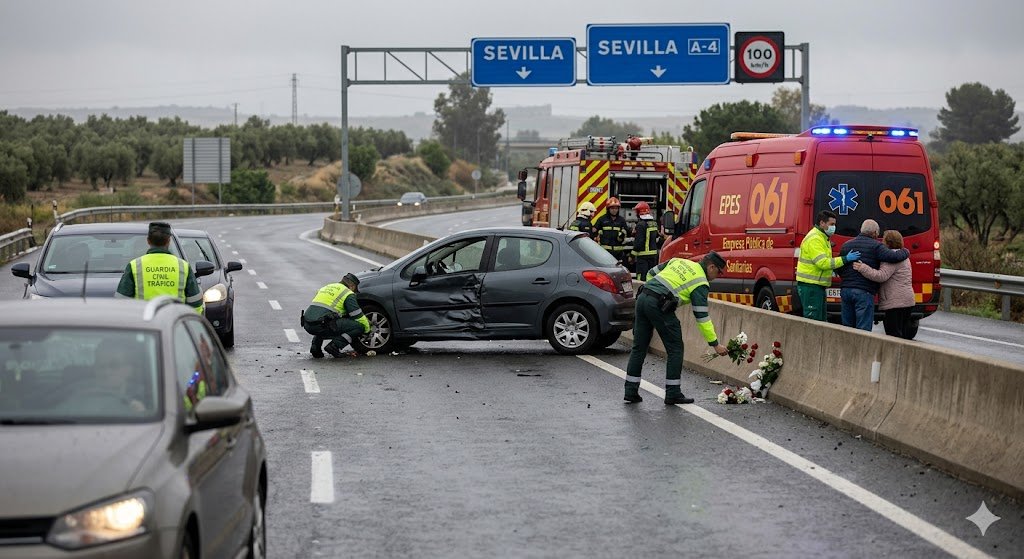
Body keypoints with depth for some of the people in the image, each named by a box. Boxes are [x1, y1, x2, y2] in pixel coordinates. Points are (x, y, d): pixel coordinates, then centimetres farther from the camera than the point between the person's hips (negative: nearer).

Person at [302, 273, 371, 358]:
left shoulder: (326, 287, 30)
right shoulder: (348, 294, 7)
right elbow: (359, 317, 6)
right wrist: (367, 329, 27)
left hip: (307, 325, 7)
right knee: (359, 326, 0)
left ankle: (315, 347, 18)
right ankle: (334, 346, -9)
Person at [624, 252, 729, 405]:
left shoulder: (679, 261, 21)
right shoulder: (700, 284, 1)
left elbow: (651, 273, 25)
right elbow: (702, 317, -3)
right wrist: (715, 344, 1)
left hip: (642, 298, 8)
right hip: (659, 306, -7)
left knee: (639, 347, 13)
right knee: (675, 349, 5)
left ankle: (631, 391, 15)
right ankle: (672, 394, 6)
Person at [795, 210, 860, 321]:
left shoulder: (822, 238, 20)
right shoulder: (814, 239, -16)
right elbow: (822, 262, -25)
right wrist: (845, 259, -26)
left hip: (818, 286, 11)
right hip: (810, 286, -11)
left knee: (820, 320, 14)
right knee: (813, 320, -11)